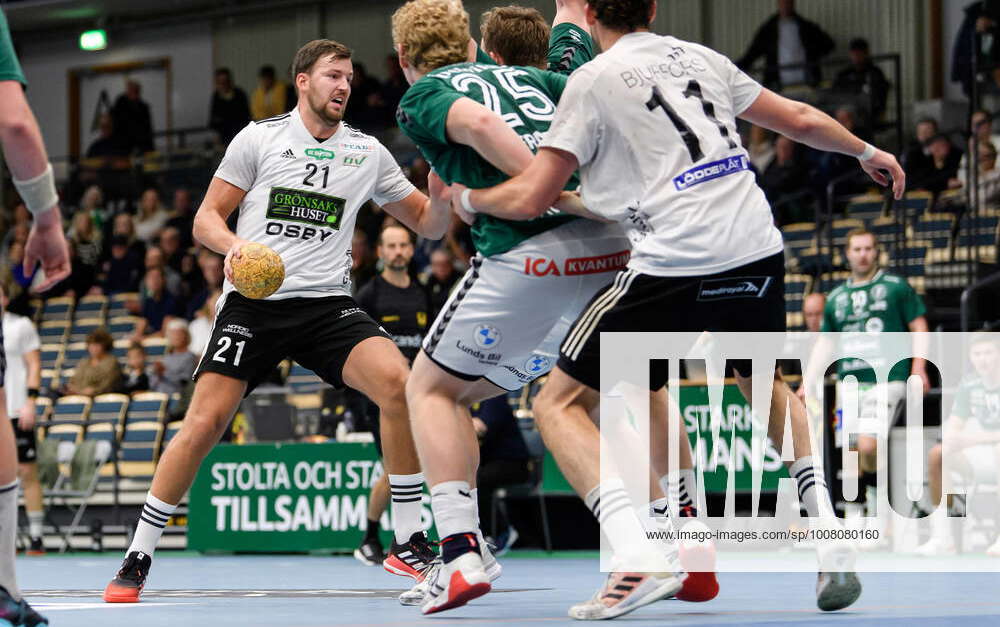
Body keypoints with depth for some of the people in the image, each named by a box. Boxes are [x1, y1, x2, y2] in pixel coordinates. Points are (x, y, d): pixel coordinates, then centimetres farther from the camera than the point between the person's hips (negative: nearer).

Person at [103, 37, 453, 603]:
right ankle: (138, 559, 3)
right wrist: (233, 245, -17)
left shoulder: (368, 153, 10)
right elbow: (207, 218, 5)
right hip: (253, 302, -1)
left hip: (328, 303, 1)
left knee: (397, 382, -24)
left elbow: (426, 223, 15)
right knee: (205, 423, -13)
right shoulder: (259, 138, 4)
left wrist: (443, 197, -8)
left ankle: (409, 540, -11)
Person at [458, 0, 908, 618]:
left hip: (674, 268, -6)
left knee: (560, 404, 5)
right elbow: (801, 119, 25)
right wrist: (866, 151, 44)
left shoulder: (594, 81, 1)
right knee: (767, 385, 33)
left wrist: (467, 197, 21)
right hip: (759, 253, 6)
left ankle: (636, 558, -16)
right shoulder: (698, 57, 16)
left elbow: (530, 199, 0)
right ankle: (832, 547, 16)